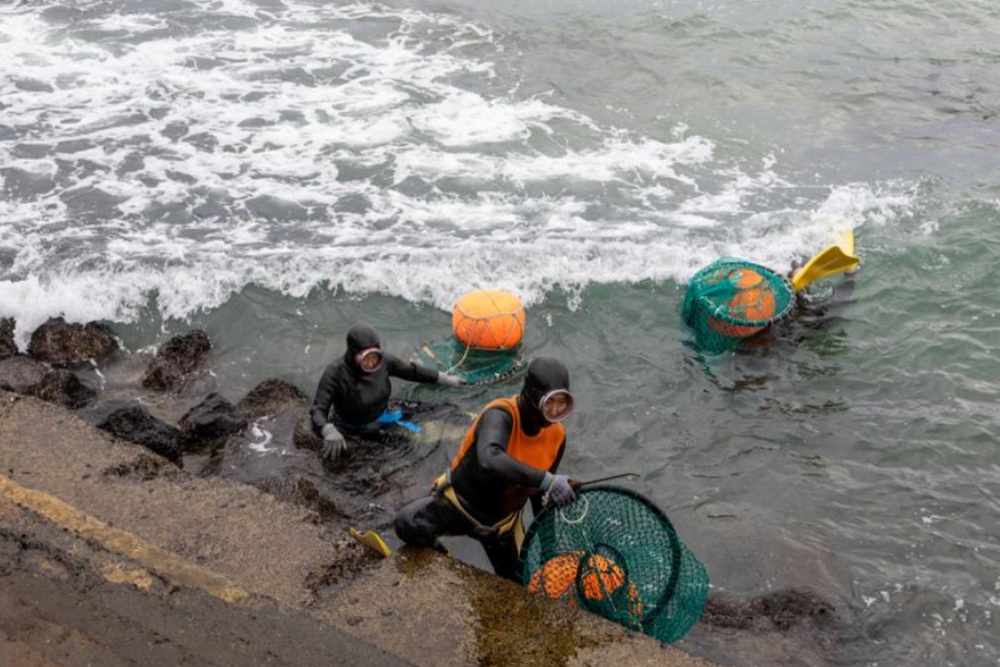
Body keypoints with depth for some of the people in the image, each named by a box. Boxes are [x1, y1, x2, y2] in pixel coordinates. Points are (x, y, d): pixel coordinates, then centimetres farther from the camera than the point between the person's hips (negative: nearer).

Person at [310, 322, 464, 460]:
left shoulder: (384, 360, -15)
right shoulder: (335, 374, -30)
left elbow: (411, 370, 4)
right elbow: (318, 410, -34)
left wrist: (445, 378, 10)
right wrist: (329, 431, -57)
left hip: (382, 424, 4)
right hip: (350, 434, -4)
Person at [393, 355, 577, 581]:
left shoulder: (556, 436, -11)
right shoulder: (501, 415, -31)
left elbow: (541, 493, 6)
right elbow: (489, 461, -54)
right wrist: (546, 480, -57)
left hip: (502, 521, 5)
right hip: (460, 502, -5)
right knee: (408, 524, -30)